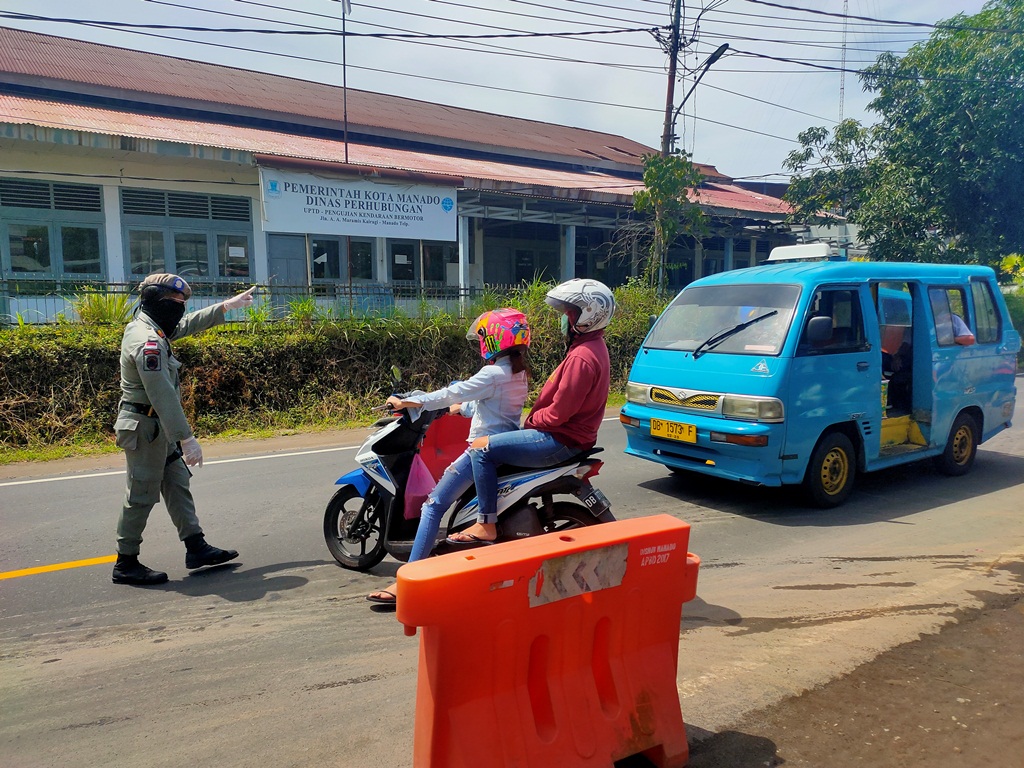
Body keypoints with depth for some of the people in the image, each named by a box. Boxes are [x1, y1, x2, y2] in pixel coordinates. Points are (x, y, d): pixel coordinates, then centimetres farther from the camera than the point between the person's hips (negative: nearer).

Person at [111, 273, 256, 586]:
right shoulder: (148, 342, -23)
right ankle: (126, 564, 11)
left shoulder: (148, 328, 9)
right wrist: (187, 438, -29)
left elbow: (189, 324, 25)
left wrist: (228, 305, 28)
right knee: (142, 495, -1)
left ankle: (196, 547, 18)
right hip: (146, 427, -10)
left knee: (177, 484, 12)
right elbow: (163, 396, -28)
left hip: (158, 427, 10)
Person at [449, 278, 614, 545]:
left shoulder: (581, 357, -23)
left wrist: (530, 421, -7)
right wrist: (532, 419, 12)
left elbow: (558, 413, -24)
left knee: (481, 448, -14)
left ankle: (486, 525, -10)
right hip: (569, 433, 11)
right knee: (494, 441, 24)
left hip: (561, 440, -11)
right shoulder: (593, 346, 11)